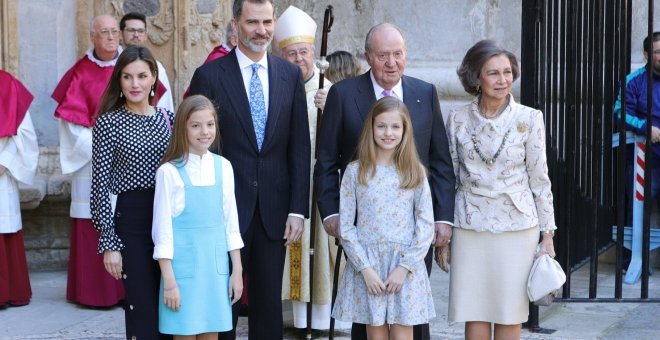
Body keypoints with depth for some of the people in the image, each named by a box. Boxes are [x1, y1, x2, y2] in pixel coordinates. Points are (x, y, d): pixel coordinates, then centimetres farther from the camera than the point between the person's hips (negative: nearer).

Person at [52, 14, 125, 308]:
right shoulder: (81, 73, 2)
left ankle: (130, 290, 8)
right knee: (93, 228, -2)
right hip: (91, 162, -1)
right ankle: (96, 292, 6)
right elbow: (71, 119, -1)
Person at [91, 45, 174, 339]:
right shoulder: (108, 123, -4)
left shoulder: (168, 118, 8)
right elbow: (101, 185, -6)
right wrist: (108, 242, -10)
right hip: (131, 219, -4)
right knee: (144, 311, -2)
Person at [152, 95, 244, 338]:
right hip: (183, 265, -4)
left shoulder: (223, 167, 5)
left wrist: (237, 271, 9)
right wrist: (168, 281, -8)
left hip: (216, 265, 4)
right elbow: (162, 229, -6)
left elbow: (231, 222, 10)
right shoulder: (169, 172, -7)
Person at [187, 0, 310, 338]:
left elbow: (299, 146, 6)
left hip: (273, 211, 3)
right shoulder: (209, 75, -3)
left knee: (269, 304, 10)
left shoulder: (291, 75, 6)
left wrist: (297, 209, 0)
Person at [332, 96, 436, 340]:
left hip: (406, 267, 0)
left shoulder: (415, 173, 3)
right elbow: (346, 227, 0)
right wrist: (365, 268, -8)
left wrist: (405, 267, -8)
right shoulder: (355, 171, 2)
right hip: (366, 266, 0)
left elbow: (426, 225, 1)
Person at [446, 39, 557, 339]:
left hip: (516, 227, -1)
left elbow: (539, 179, 2)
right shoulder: (457, 119, 1)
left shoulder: (529, 119, -3)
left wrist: (547, 234, 1)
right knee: (474, 316, 4)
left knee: (510, 314, 5)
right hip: (470, 227, 1)